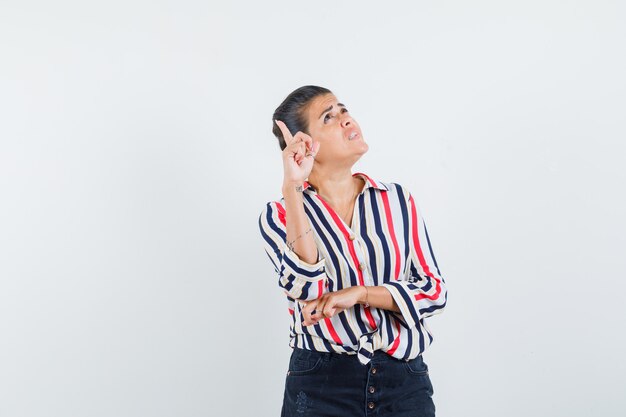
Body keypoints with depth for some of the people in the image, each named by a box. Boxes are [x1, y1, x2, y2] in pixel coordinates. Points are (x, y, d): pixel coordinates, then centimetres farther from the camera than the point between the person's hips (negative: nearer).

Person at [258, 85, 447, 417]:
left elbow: (434, 290, -2)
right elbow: (307, 288, -20)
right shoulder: (279, 215, -3)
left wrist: (360, 293, -16)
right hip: (320, 387, -2)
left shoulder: (397, 199, 2)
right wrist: (292, 188, -22)